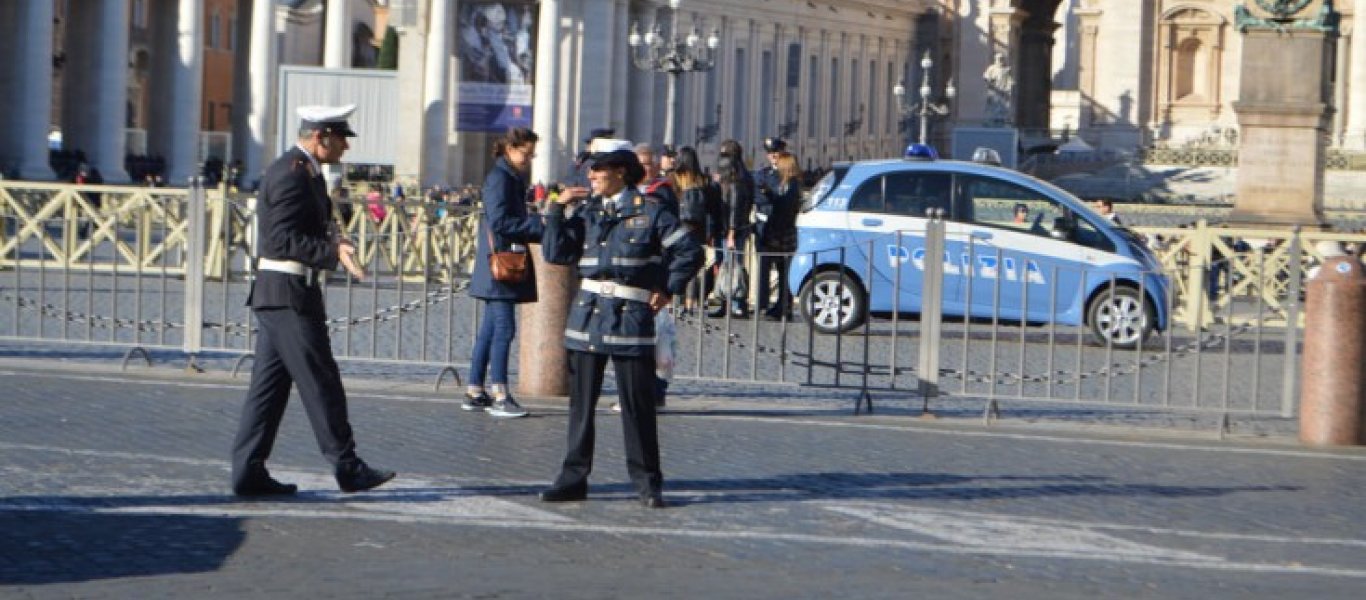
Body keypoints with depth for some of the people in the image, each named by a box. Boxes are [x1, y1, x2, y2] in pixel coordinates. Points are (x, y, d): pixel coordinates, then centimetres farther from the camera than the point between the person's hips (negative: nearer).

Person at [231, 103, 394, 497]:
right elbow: (284, 240, -22)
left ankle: (248, 470, 9)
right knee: (320, 382, -4)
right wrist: (333, 252, -28)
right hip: (288, 292, -11)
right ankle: (347, 467, 1)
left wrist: (333, 242, 9)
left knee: (269, 384, 9)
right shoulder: (292, 174, -16)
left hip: (276, 293, 11)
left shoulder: (303, 172, 17)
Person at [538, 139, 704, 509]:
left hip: (631, 318, -4)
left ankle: (647, 482, 6)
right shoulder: (586, 212, 11)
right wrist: (557, 210, -4)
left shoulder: (648, 212, -2)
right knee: (581, 402, 7)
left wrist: (668, 290, -1)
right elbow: (556, 253, 1)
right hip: (587, 316, 4)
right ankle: (573, 478, 13)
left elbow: (690, 252, 0)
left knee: (637, 404, -2)